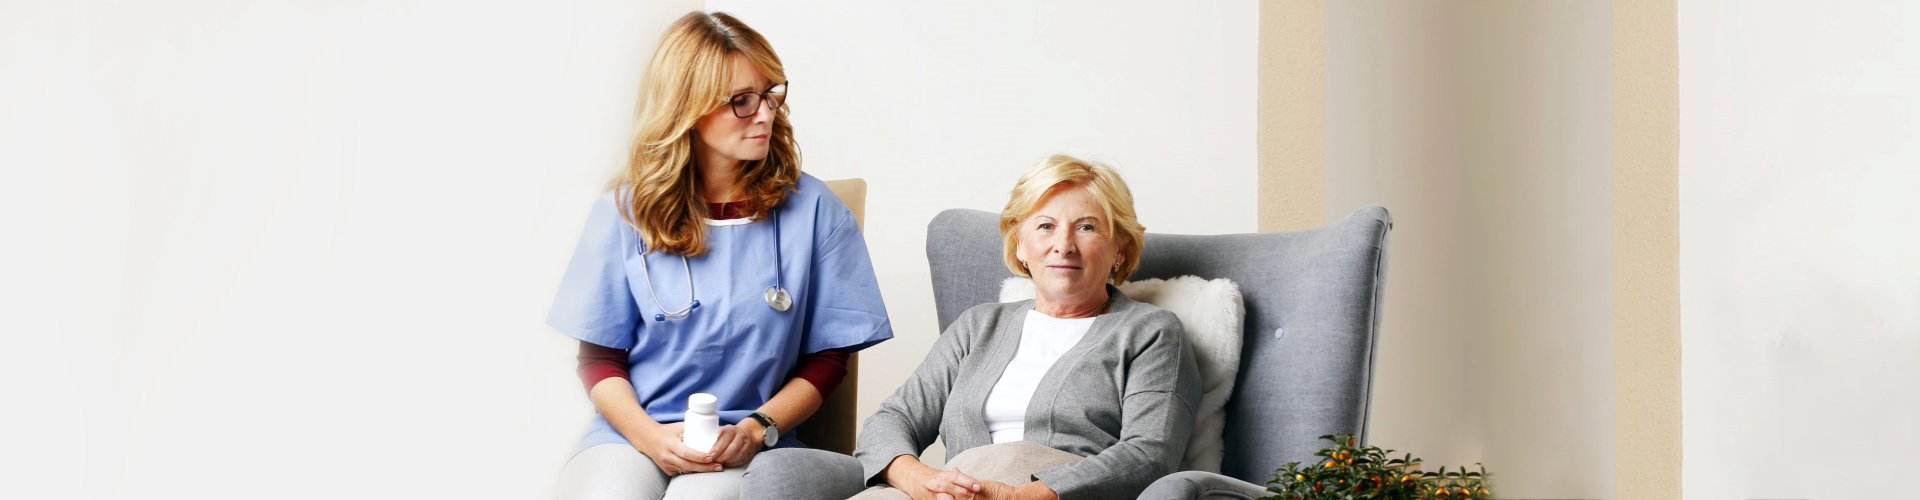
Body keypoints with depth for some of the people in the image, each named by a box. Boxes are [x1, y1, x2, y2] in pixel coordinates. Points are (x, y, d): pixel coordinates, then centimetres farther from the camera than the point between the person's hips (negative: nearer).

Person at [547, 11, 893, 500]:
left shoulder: (812, 209, 4)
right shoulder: (624, 212, 4)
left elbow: (827, 356, 6)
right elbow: (600, 357, 7)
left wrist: (757, 428, -10)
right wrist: (648, 435, -12)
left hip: (748, 448, -1)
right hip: (631, 432, 1)